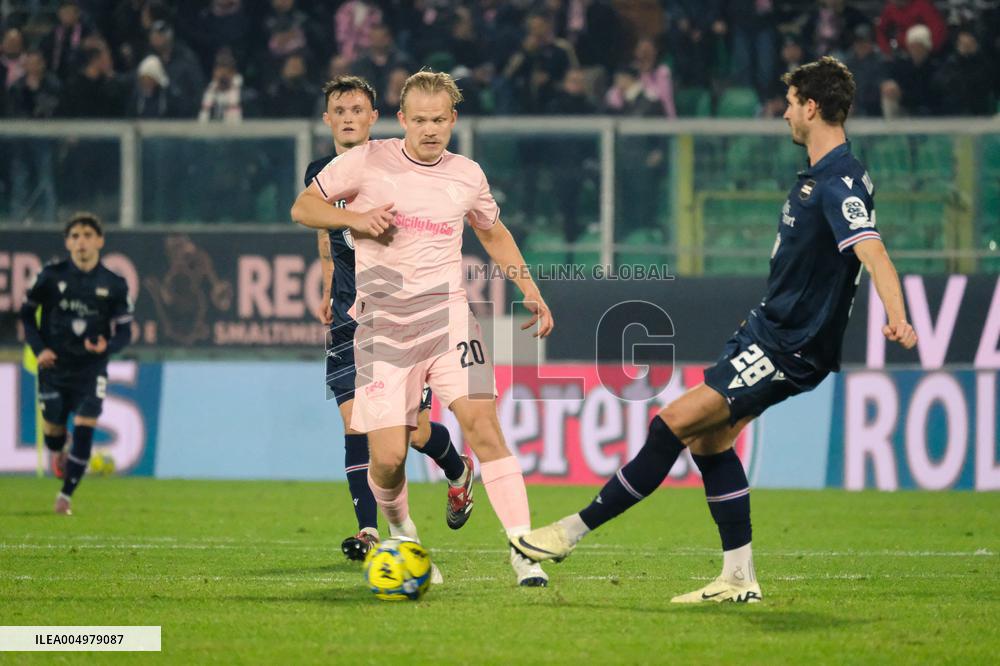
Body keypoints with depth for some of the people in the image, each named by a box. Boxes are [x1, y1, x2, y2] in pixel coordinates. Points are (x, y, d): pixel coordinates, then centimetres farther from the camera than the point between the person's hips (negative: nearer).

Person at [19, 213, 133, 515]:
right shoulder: (52, 276, -3)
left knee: (84, 431, -13)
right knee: (53, 431, 8)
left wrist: (107, 346, -21)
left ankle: (66, 496, -4)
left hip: (91, 369, -1)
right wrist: (38, 348, -5)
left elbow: (125, 331, 1)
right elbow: (26, 313, 8)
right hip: (54, 366, 1)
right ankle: (58, 454, 46)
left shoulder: (114, 285, -3)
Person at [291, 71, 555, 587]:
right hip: (382, 324, -1)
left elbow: (494, 233, 26)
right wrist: (354, 218, -11)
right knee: (387, 457, -6)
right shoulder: (366, 162, 0)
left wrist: (529, 289, 15)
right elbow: (303, 208, 7)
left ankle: (523, 551, -17)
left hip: (445, 312, 1)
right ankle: (400, 532, 28)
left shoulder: (467, 176, 8)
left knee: (482, 424, -18)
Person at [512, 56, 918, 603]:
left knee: (674, 424, -12)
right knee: (710, 439, 11)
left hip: (786, 350, -10)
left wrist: (897, 320, -50)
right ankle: (739, 579, 14)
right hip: (767, 331, 10)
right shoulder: (819, 174, 11)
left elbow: (872, 252, -36)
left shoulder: (840, 183, -21)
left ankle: (573, 531, -7)